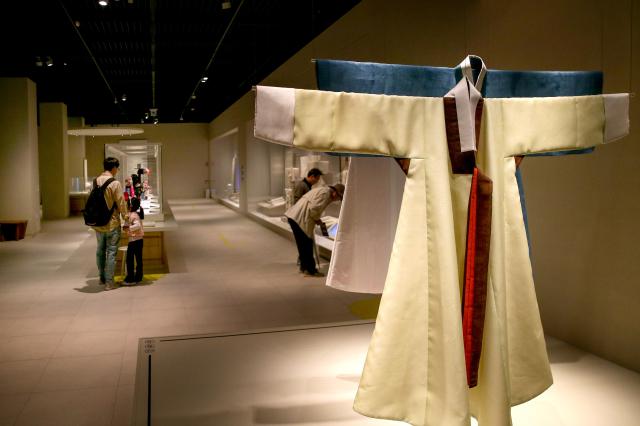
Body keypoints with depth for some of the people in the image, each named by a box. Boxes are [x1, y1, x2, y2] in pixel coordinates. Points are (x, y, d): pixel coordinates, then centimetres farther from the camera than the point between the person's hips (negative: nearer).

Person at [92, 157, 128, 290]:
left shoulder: (96, 181, 1)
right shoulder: (115, 183, -17)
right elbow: (120, 202, -13)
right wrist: (126, 215, 2)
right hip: (112, 223, -6)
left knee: (100, 250, 18)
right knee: (111, 252, 1)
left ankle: (102, 278, 31)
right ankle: (109, 282, 3)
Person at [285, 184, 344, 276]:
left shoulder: (321, 190, 22)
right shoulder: (326, 193, -10)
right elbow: (313, 208, -20)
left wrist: (316, 219, 19)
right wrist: (317, 219, -3)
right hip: (300, 219, -10)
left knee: (302, 244, 19)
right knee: (307, 244, -1)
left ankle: (304, 267, 30)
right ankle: (310, 270, 6)